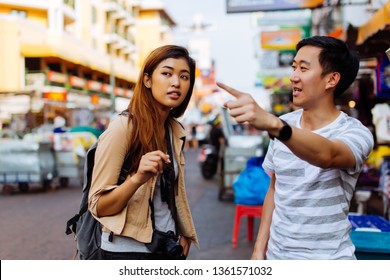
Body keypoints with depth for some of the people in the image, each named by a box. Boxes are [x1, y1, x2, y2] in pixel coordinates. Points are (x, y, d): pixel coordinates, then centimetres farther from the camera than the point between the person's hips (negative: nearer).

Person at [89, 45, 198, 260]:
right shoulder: (123, 127, -18)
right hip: (128, 250, -5)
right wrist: (137, 178, -32)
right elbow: (98, 206, -18)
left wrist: (183, 235, 13)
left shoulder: (176, 131, 0)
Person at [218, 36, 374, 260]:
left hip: (327, 258, -4)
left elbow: (326, 155, -38)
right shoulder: (282, 125, 1)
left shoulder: (355, 132, -15)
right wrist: (260, 247, 5)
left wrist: (271, 123, -53)